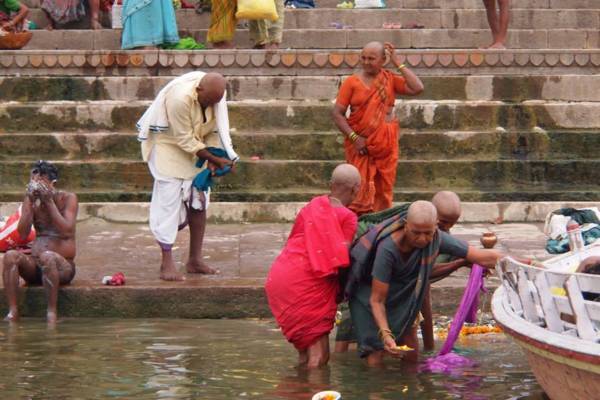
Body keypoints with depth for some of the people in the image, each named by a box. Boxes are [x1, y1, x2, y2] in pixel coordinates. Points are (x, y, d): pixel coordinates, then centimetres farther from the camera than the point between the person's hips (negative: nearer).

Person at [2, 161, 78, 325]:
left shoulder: (68, 198, -1)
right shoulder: (31, 199, 8)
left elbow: (67, 231, -15)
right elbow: (23, 234, -4)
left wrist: (49, 202, -15)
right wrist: (31, 202, -11)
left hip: (63, 266, -4)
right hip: (35, 265, 4)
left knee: (47, 257, -38)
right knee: (10, 256, -26)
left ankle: (52, 312, -33)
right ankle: (12, 312, -31)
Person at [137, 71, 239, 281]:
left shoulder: (216, 94, -15)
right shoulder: (179, 98, -35)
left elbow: (215, 128, -3)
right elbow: (186, 140, -27)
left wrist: (213, 160, -15)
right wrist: (214, 159, -24)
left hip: (196, 147, 7)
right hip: (169, 144, -7)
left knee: (199, 201, 5)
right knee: (169, 202, -10)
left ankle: (195, 260, 12)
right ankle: (167, 264, -8)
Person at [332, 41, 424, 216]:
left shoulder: (390, 79, 4)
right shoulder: (352, 82, -3)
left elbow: (417, 88, -10)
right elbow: (337, 113, -5)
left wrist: (398, 64, -7)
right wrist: (354, 138, -15)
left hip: (386, 144, 3)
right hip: (361, 144, -3)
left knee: (384, 189, 7)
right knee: (361, 190, -8)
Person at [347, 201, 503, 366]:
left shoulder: (436, 239, -21)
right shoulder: (388, 248, -36)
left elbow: (483, 257, -16)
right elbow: (376, 300, -31)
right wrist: (385, 334, -43)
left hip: (403, 299, 5)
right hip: (368, 292, -5)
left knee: (412, 358, 0)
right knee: (376, 356, -17)